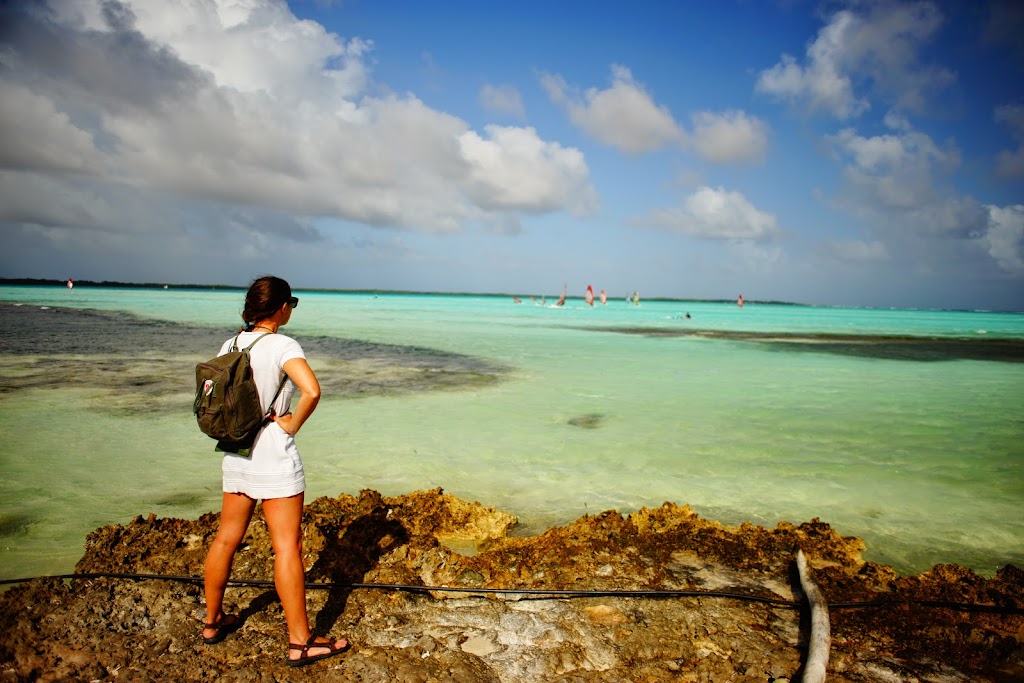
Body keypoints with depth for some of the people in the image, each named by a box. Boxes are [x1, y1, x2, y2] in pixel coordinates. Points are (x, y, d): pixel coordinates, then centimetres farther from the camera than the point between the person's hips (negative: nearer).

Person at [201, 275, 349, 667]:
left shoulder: (231, 345, 5)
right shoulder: (282, 346, -16)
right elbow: (312, 391, -30)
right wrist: (293, 424, -15)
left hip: (236, 454, 7)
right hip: (274, 458, -7)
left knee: (226, 539, 18)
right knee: (287, 546, -1)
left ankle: (212, 622, 34)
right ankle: (300, 643, 7)